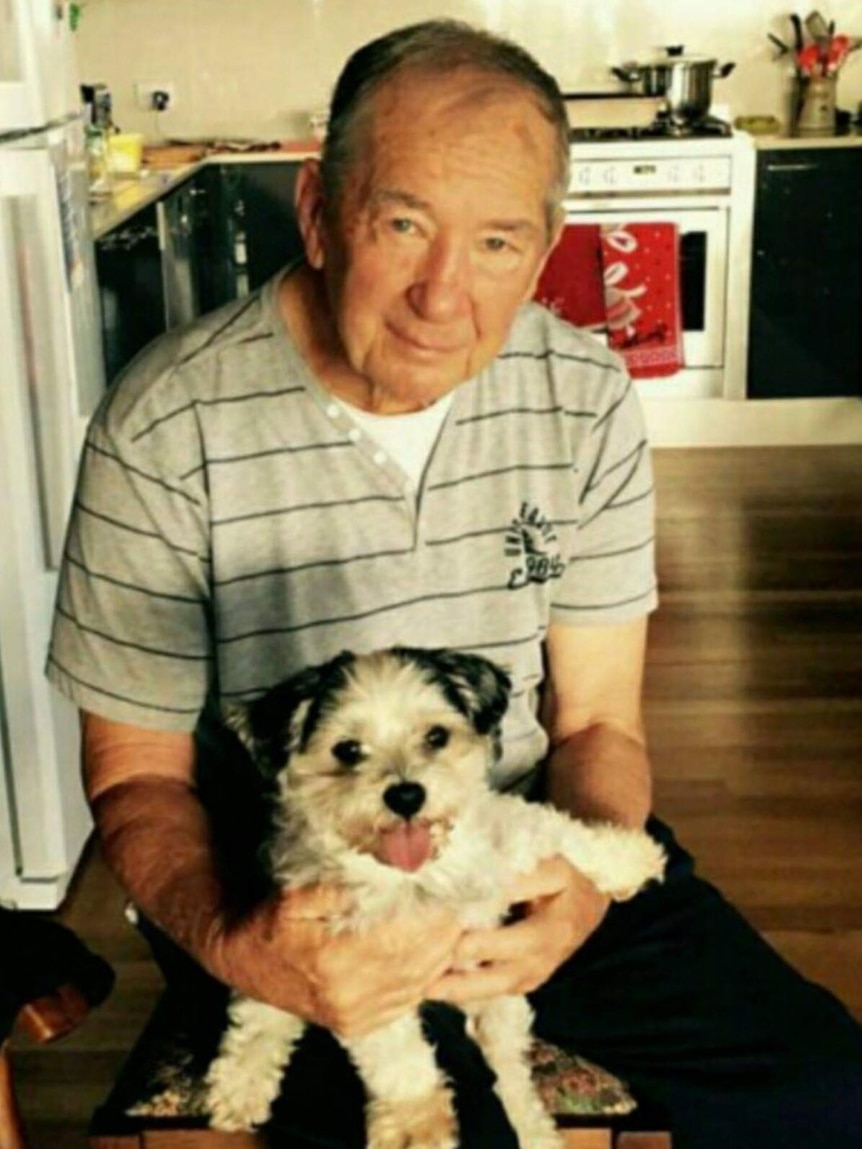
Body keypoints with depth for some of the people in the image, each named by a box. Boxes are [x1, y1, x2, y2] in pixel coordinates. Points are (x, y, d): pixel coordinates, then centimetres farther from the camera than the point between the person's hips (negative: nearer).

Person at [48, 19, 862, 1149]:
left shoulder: (586, 398, -6)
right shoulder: (165, 433, -17)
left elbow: (598, 721, 1)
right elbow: (139, 773, -7)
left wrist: (585, 881, -21)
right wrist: (230, 943, -28)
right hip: (291, 882, -3)